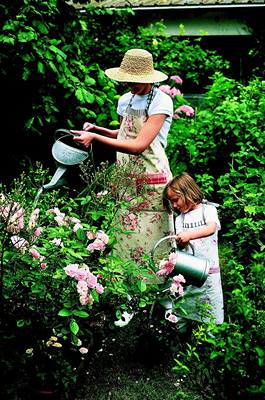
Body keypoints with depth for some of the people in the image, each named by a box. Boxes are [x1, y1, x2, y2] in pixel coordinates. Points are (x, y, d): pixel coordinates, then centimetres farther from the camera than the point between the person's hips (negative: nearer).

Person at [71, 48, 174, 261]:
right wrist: (98, 129, 7)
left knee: (151, 244, -4)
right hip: (126, 181, 6)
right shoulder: (125, 100, 8)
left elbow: (138, 145, -21)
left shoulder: (161, 102, -13)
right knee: (127, 242, 7)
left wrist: (95, 138, -22)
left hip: (151, 182, -6)